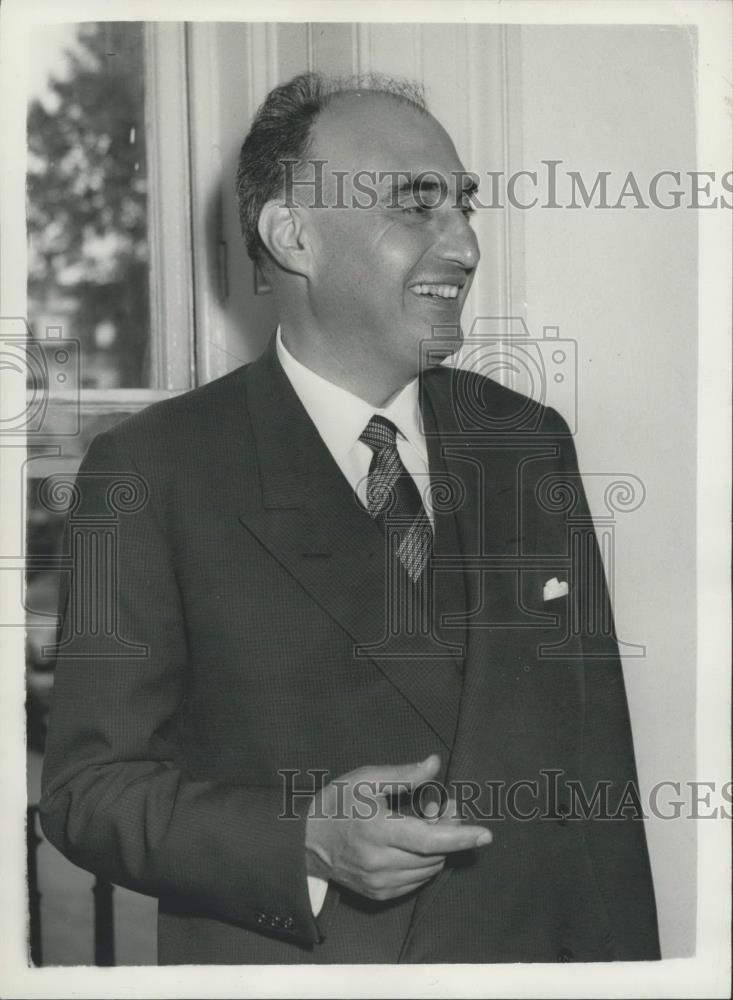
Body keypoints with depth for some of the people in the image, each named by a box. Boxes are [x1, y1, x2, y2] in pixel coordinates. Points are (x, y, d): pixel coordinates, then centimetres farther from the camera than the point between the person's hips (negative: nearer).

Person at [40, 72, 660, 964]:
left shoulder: (529, 444, 2)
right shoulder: (149, 474, -12)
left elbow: (595, 766, 3)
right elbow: (87, 787, -12)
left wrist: (622, 957, -2)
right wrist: (305, 840, -26)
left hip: (532, 950, 4)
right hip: (283, 961, -4)